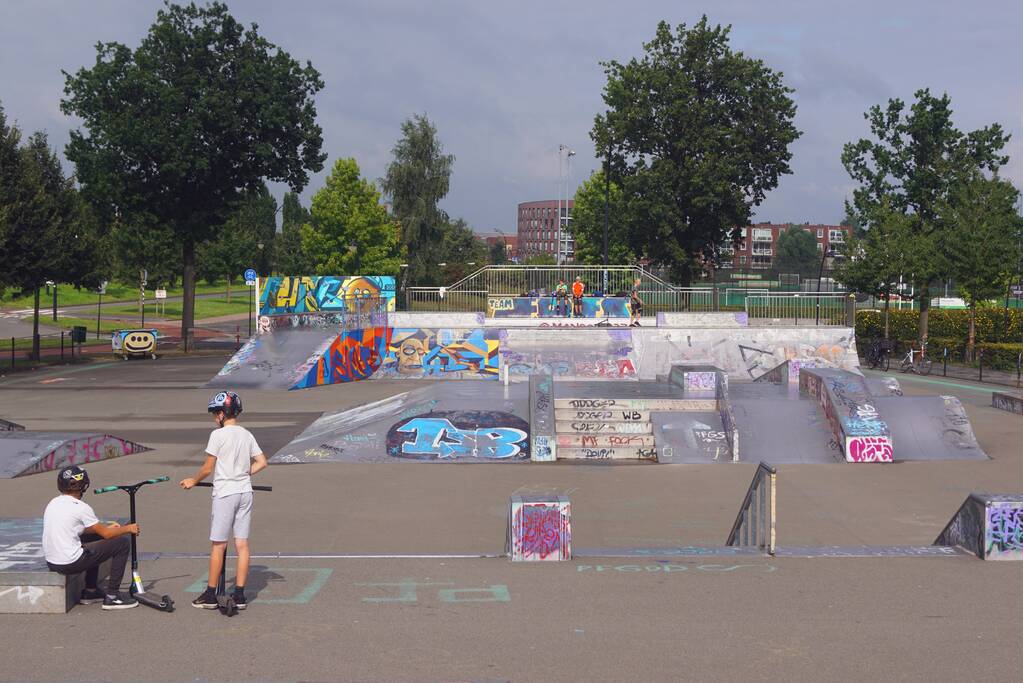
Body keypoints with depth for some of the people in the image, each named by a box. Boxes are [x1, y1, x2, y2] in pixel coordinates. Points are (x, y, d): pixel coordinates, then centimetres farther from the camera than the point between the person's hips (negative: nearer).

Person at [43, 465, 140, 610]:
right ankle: (112, 596, 1)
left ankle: (91, 592, 33)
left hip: (51, 563, 9)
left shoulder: (52, 504, 11)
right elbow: (106, 534, -6)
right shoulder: (80, 507, -13)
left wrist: (107, 527, 25)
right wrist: (128, 528, 10)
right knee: (123, 543, -2)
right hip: (70, 563, -9)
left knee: (94, 538, 32)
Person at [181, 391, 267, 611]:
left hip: (224, 494, -5)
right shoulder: (247, 434, 8)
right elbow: (261, 462, 8)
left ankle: (210, 594, 8)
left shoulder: (218, 434, -10)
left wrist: (192, 481, 9)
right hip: (245, 492, 6)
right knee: (242, 544, 5)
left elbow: (208, 468, -7)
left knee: (218, 545, 1)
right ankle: (239, 594, 6)